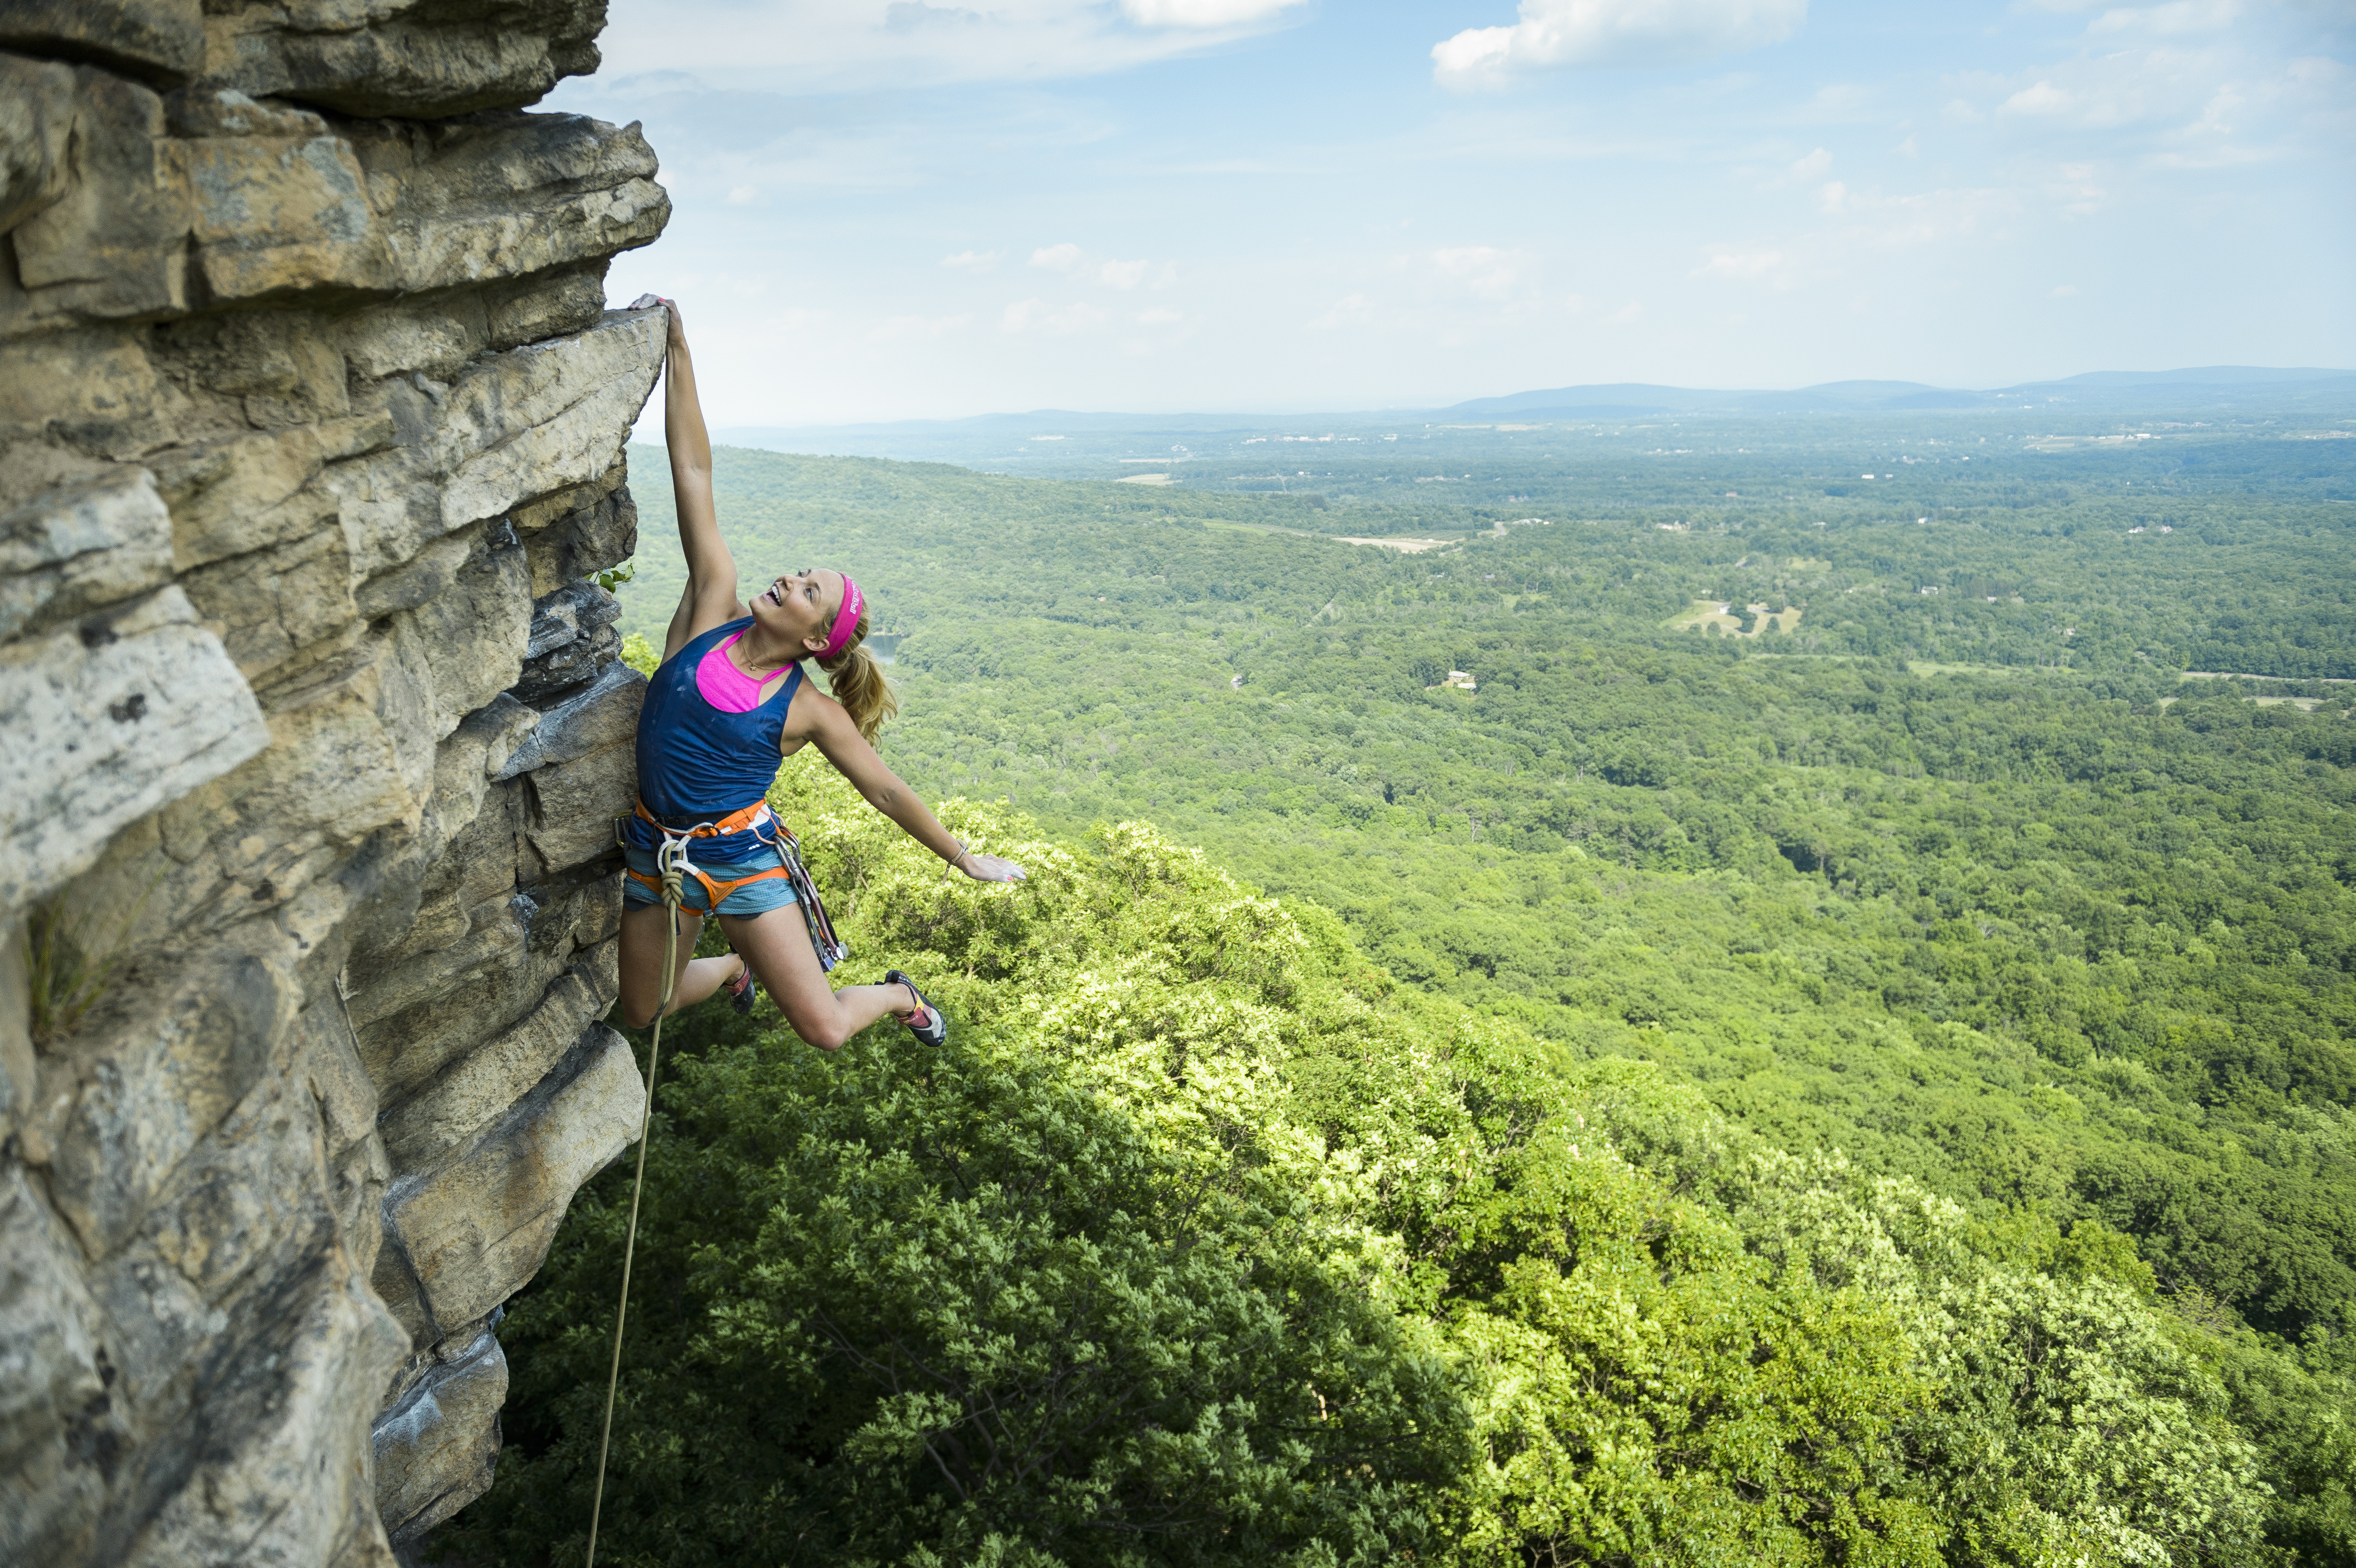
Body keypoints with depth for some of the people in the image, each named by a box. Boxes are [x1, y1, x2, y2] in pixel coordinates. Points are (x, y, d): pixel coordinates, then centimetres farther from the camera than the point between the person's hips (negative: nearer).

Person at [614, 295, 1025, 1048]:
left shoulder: (809, 710, -10)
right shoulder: (713, 608, -6)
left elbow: (887, 791, 1)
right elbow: (693, 472, -9)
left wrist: (965, 858, 5)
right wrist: (677, 351, -10)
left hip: (740, 857, -3)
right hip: (654, 850, 3)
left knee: (825, 1030, -8)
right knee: (642, 1013, 17)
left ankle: (899, 994, 28)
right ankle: (734, 965, 49)